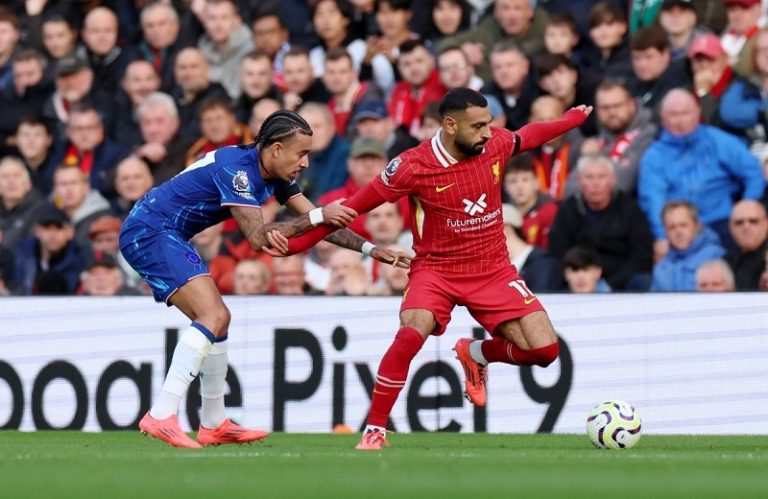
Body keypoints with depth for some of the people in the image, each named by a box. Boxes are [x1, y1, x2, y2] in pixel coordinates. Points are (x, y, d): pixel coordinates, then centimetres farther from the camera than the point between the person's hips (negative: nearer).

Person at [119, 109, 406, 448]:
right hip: (148, 232, -10)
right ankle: (161, 416, -29)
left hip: (164, 235, 10)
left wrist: (369, 248, 6)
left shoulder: (274, 175, 7)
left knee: (217, 318, 15)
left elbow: (318, 223, 14)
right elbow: (258, 236, -27)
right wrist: (317, 216, -26)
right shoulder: (237, 168, -21)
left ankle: (214, 425, 23)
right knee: (213, 316, -21)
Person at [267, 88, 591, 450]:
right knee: (411, 334, -33)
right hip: (436, 268, -4)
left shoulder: (496, 144, -7)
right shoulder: (413, 166, -19)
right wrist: (298, 243, -15)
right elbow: (354, 206, -12)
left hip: (493, 269, 4)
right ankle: (375, 430, -18)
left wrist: (574, 118, 33)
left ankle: (476, 354, 23)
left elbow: (529, 136, 17)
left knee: (544, 350, -9)